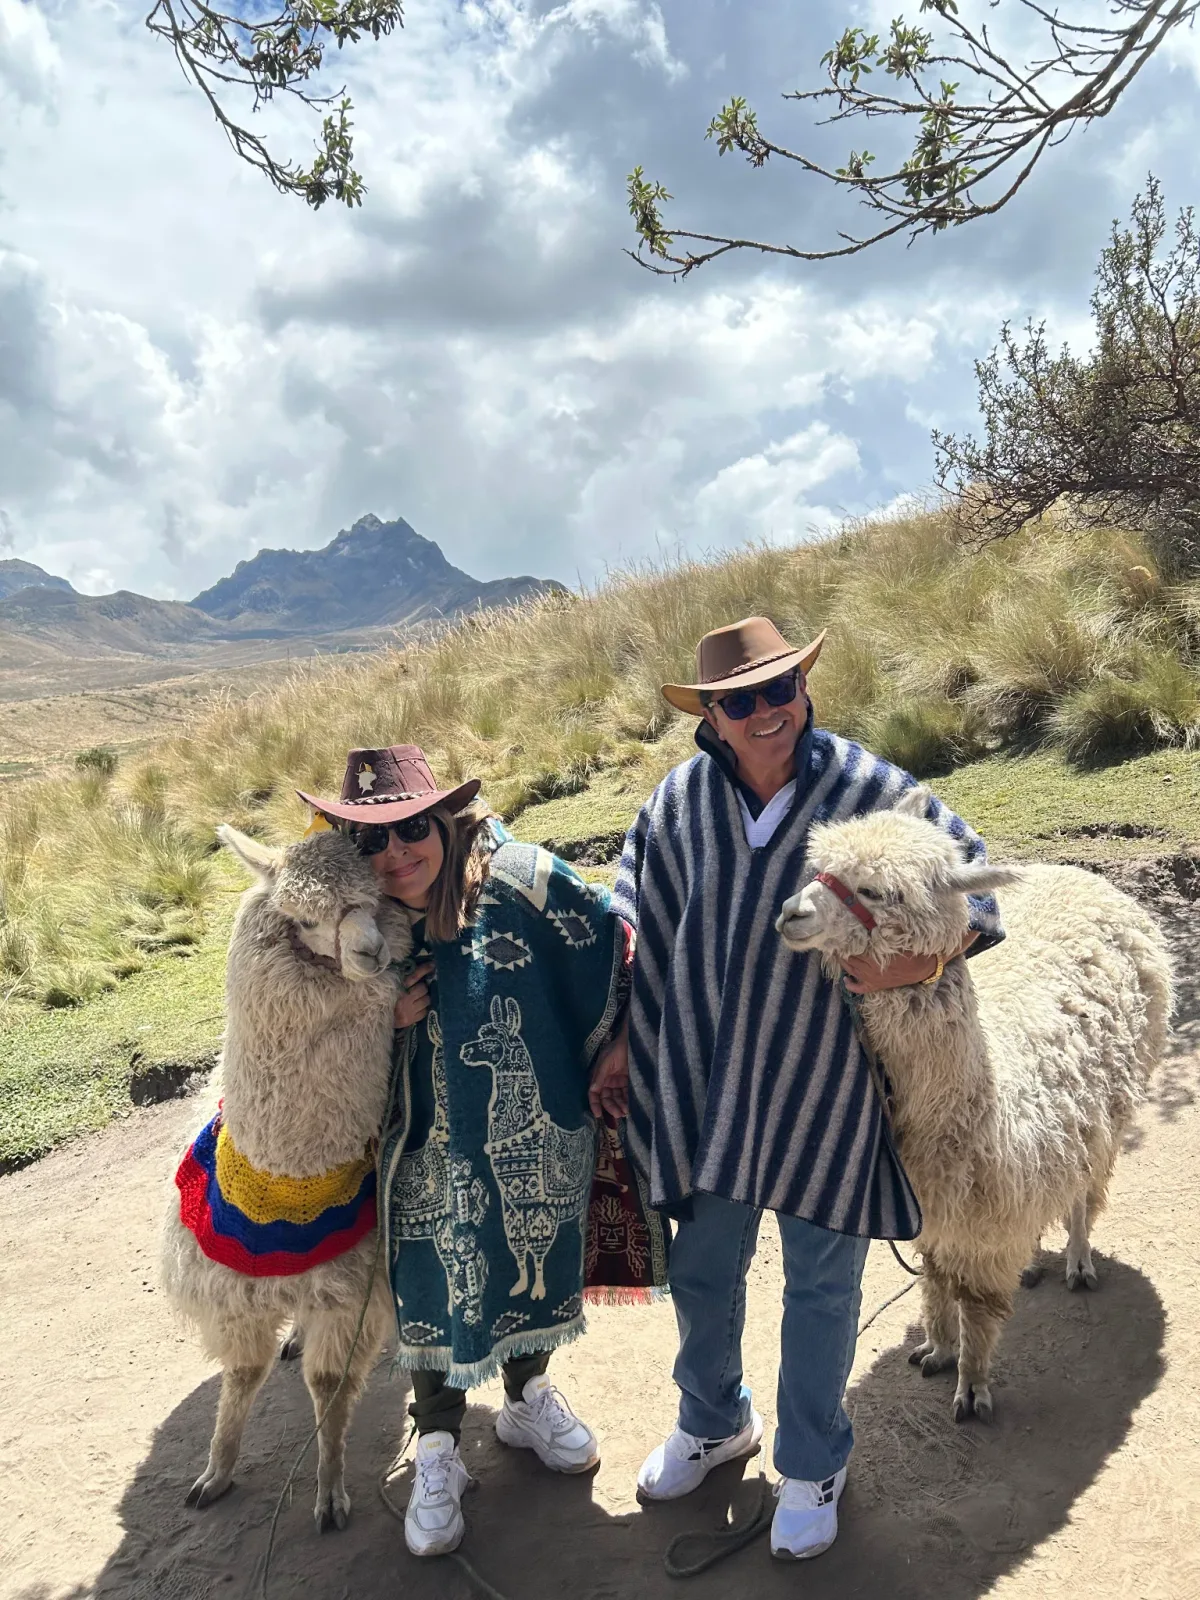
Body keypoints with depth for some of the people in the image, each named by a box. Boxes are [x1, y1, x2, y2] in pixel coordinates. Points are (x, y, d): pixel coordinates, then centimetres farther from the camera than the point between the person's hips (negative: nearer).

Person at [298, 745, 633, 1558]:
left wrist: (616, 1041, -5)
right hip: (433, 1150, 0)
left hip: (538, 1139, 0)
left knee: (539, 1257, 20)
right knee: (436, 1278, 12)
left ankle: (529, 1396, 49)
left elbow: (615, 938, -8)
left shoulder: (521, 879, -21)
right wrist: (384, 1020, -21)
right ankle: (439, 1449, 36)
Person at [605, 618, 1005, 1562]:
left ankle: (812, 1463, 42)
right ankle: (715, 1422, 49)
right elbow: (642, 932, 5)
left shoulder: (866, 787, -14)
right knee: (701, 1269, 19)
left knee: (821, 1282, 15)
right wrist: (622, 1044, 9)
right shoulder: (681, 801, -6)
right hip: (708, 1081, 3)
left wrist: (926, 960, -23)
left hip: (825, 1084, -2)